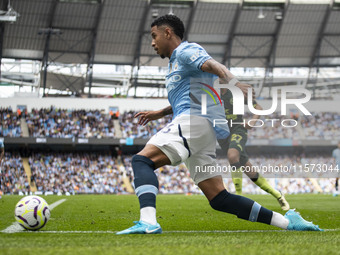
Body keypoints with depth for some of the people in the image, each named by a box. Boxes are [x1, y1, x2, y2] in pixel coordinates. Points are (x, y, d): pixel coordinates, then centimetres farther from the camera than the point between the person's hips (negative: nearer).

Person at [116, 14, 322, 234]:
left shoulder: (185, 51, 3)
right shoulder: (176, 62, 33)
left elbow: (212, 65, -17)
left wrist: (233, 82, -36)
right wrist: (159, 113, 49)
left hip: (195, 120, -9)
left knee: (142, 160, -21)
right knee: (219, 198, 2)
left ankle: (148, 221, -42)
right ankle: (287, 221, 1)